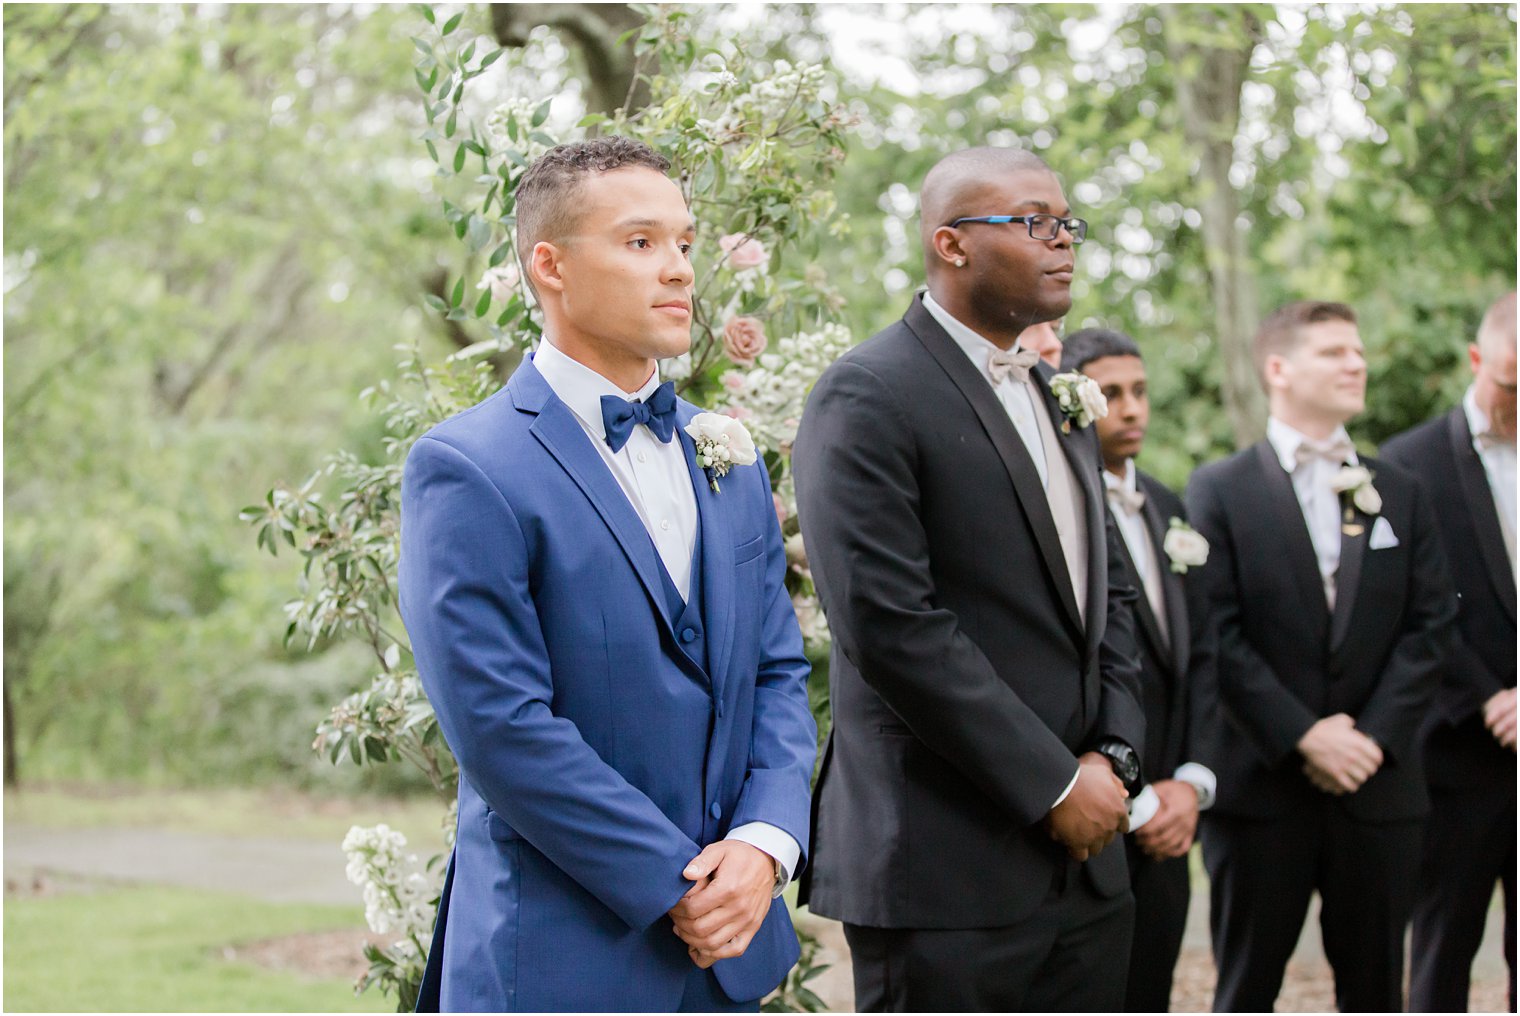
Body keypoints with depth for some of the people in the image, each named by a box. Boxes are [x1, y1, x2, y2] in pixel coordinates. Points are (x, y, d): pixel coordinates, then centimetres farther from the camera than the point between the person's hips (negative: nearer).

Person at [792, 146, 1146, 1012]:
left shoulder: (1058, 397, 18)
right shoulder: (868, 398, -10)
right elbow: (891, 624, -18)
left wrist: (1113, 756, 2)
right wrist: (1052, 784, -15)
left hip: (1082, 856, 8)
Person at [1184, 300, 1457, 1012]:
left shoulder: (1399, 494, 12)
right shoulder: (1219, 491, 0)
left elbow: (1429, 624, 4)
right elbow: (1217, 631, -8)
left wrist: (1375, 737, -9)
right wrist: (1302, 735, -15)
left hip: (1378, 787, 3)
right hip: (1262, 785, -3)